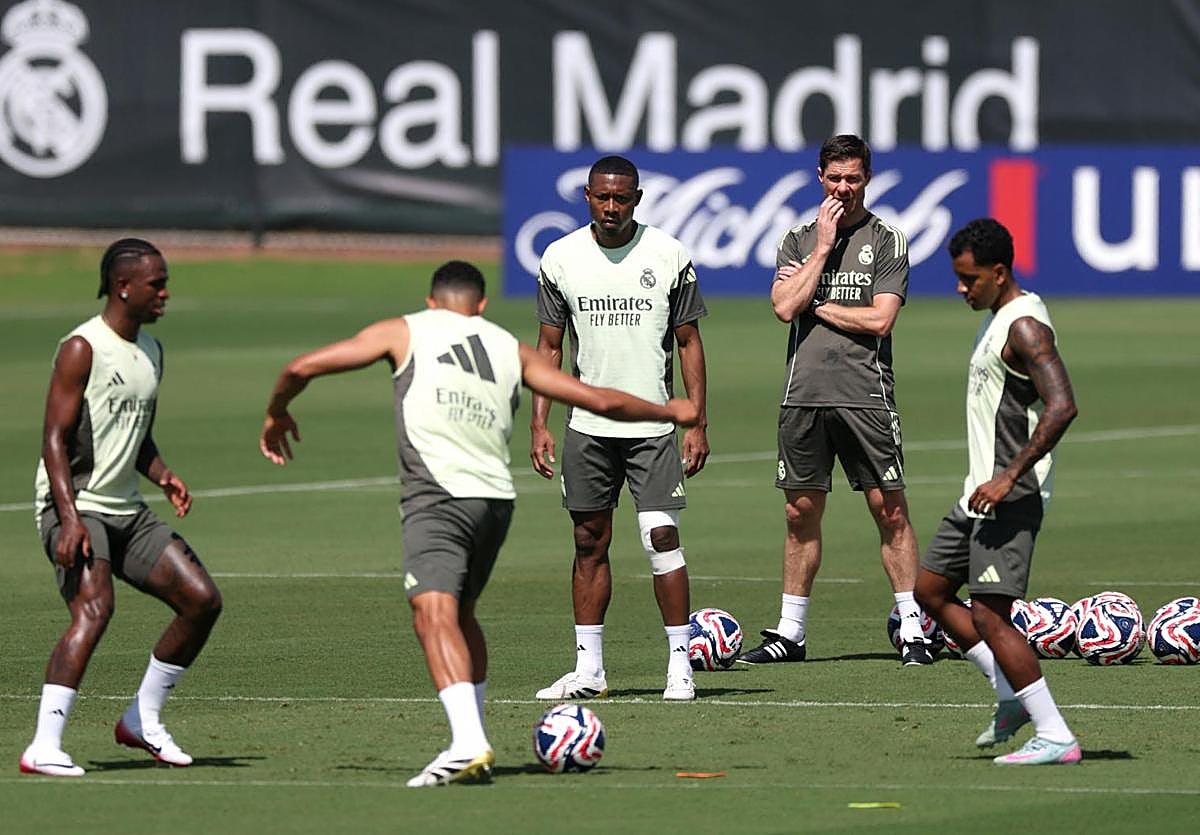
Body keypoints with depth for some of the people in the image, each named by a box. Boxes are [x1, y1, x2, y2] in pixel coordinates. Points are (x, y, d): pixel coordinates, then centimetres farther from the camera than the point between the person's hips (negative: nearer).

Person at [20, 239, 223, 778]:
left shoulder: (151, 352, 14)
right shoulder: (82, 348, -12)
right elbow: (55, 439, -16)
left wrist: (164, 478, 3)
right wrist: (69, 518, -26)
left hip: (125, 509, 9)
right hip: (76, 506, -9)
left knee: (202, 600, 3)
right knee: (94, 609, -28)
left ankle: (142, 721, 17)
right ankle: (43, 748, -30)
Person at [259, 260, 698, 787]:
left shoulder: (404, 332, 13)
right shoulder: (510, 349, 21)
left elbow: (302, 368, 11)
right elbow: (602, 401, 23)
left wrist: (277, 413, 32)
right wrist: (670, 412, 39)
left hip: (437, 496, -5)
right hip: (496, 497, 6)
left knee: (434, 614, -18)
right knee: (461, 614, 25)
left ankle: (468, 745, -36)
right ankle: (473, 743, 25)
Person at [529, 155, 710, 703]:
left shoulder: (668, 256, -2)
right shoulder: (560, 258, 3)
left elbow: (689, 341, 4)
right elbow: (549, 345, 9)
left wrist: (698, 421, -3)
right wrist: (539, 424, 1)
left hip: (653, 427, -2)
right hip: (586, 427, 2)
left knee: (661, 537, -10)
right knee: (590, 543, 6)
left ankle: (680, 666, -4)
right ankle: (588, 669, 12)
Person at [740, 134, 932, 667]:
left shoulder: (887, 241, 3)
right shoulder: (799, 240, 12)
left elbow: (880, 319, -8)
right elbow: (784, 308, -3)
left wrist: (814, 302, -2)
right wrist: (822, 248, -4)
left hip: (865, 395, -3)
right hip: (803, 396, 3)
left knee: (889, 509, -5)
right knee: (801, 512, 8)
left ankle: (912, 629, -2)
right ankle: (790, 632, 15)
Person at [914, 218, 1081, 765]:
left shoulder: (1025, 326, -17)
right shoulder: (997, 318, 15)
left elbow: (1061, 407, -28)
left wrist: (1009, 477, -27)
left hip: (1011, 497, -11)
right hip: (982, 492, 11)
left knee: (988, 615, -13)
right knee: (930, 588, 16)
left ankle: (1055, 737, -10)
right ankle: (1013, 695, 18)